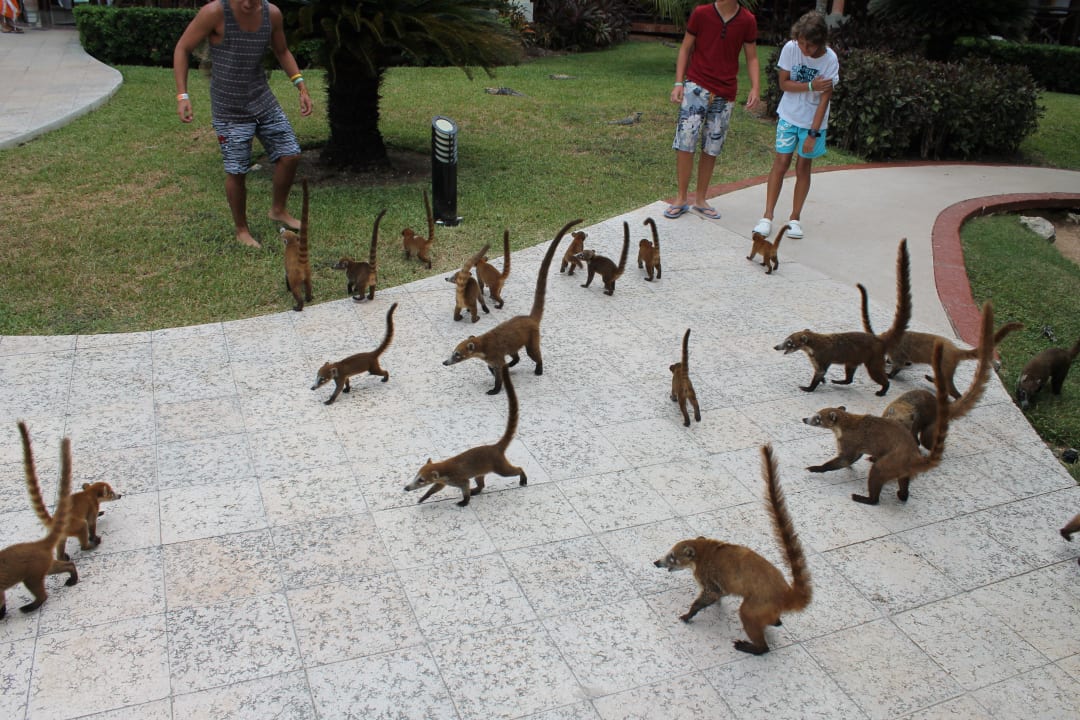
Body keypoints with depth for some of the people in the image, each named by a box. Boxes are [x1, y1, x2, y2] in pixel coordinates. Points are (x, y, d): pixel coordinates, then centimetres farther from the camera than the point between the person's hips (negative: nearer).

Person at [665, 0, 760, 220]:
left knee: (712, 149, 7)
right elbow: (685, 48, 5)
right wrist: (678, 82, -3)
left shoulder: (747, 21, 1)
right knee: (685, 143, -9)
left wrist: (755, 87, -5)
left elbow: (751, 58, 8)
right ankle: (681, 198, 5)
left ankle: (700, 200, 20)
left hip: (725, 94, 2)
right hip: (696, 87, -2)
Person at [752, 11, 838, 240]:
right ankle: (767, 217, -2)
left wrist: (813, 133, -17)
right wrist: (810, 86, -21)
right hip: (789, 116, 1)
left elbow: (824, 98, -15)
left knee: (803, 168, 4)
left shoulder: (830, 60, -17)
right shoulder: (790, 48, -14)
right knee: (781, 163, -4)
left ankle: (795, 219, 14)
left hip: (813, 121, -1)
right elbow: (784, 83, -7)